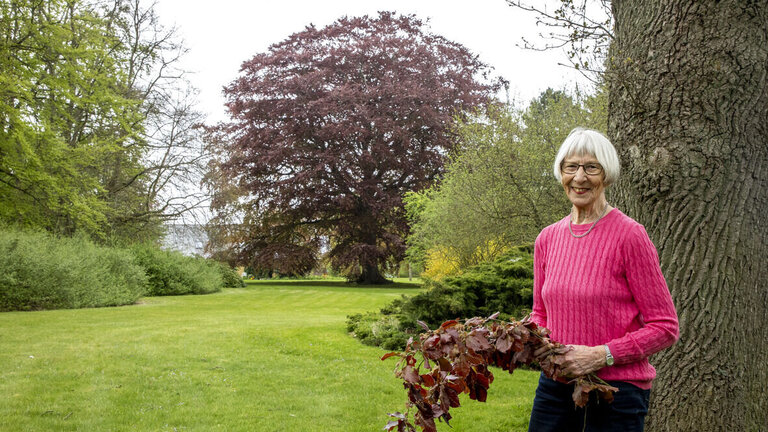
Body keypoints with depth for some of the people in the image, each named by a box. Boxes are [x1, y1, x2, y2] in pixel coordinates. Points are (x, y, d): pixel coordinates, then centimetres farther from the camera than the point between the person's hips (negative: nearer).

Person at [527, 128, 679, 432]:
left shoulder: (629, 235, -10)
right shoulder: (547, 238, 6)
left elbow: (665, 327, -9)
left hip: (615, 393, -4)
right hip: (555, 386, 5)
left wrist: (601, 355, -18)